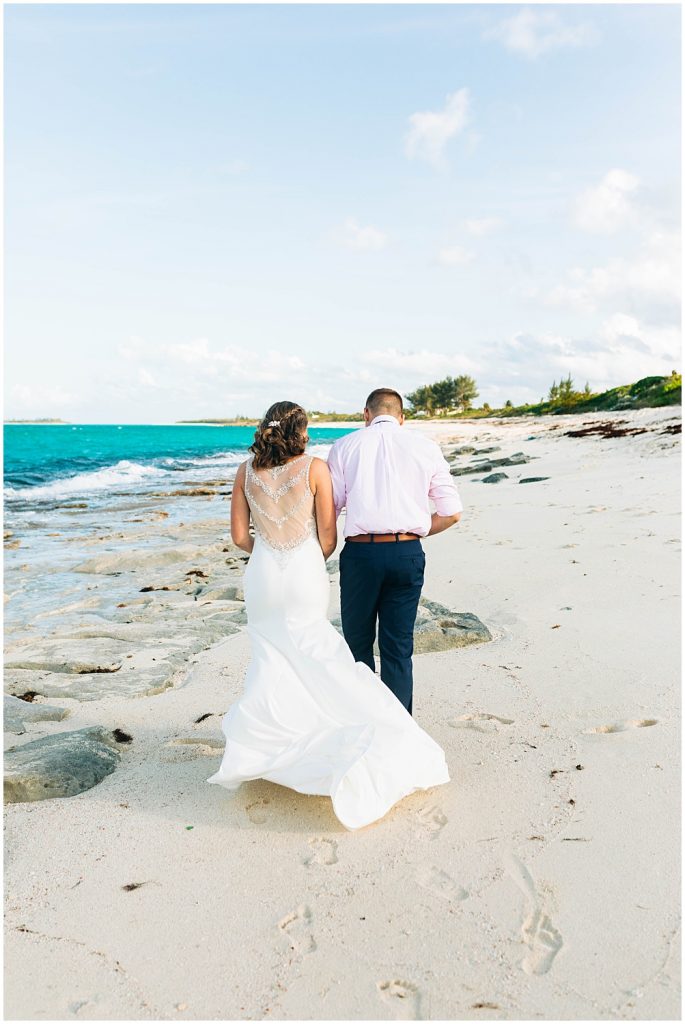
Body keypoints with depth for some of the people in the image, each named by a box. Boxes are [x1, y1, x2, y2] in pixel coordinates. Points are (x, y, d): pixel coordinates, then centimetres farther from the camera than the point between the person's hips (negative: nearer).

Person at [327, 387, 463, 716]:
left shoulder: (344, 446, 5)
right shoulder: (424, 446, 7)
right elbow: (452, 512, 5)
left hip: (360, 553, -1)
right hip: (407, 554, 1)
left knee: (358, 644, 16)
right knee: (398, 649, 10)